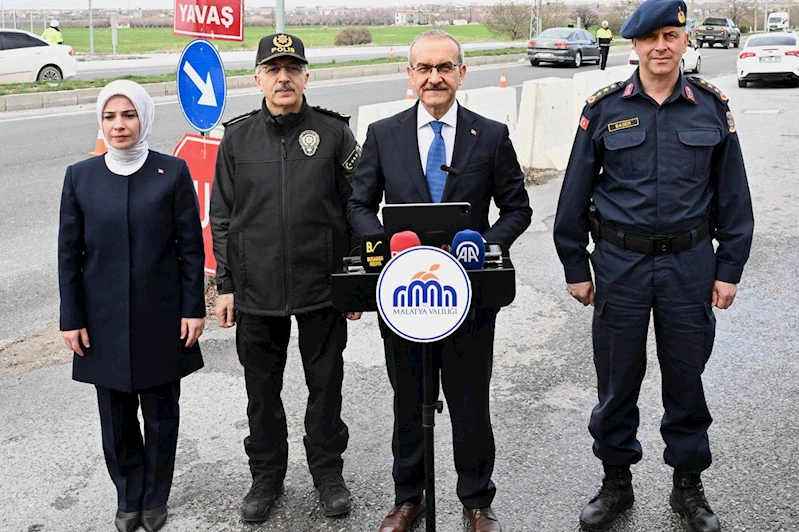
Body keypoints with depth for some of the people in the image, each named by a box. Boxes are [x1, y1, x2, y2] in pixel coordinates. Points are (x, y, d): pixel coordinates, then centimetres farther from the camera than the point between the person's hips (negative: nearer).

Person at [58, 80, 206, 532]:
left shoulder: (173, 172, -4)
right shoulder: (80, 177, 0)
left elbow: (191, 246, -2)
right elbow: (69, 253, 3)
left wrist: (194, 308, -4)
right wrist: (71, 318, 0)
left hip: (162, 317, -1)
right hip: (105, 321, 1)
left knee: (162, 413, 10)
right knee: (117, 417, 11)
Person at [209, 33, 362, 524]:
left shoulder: (335, 133, -2)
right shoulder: (237, 138, 2)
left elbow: (357, 210, 1)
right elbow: (222, 218, 6)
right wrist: (226, 286, 3)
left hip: (322, 289, -1)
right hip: (256, 292, 2)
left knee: (326, 385, 11)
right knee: (262, 389, 13)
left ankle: (328, 472, 30)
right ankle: (267, 474, 31)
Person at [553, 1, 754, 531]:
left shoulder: (712, 107, 2)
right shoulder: (605, 109, -1)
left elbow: (733, 196, 5)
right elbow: (575, 196, 2)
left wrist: (729, 269, 1)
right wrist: (576, 268, 1)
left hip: (690, 263, 1)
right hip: (620, 263, 0)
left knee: (686, 378, 11)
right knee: (617, 379, 9)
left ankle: (688, 486, 29)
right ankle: (616, 483, 28)